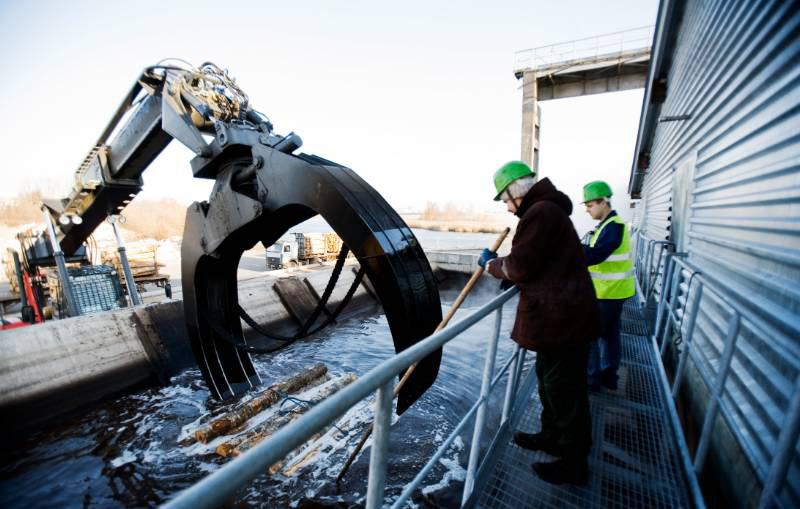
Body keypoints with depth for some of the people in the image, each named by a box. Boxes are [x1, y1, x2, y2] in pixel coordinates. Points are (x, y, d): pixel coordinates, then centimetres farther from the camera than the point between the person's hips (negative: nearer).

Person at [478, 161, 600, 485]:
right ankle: (551, 437, 44)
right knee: (550, 380, 24)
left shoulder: (541, 212, -18)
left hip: (561, 320, -11)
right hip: (561, 315, 11)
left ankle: (574, 464, 26)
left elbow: (520, 266, -20)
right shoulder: (549, 210, 16)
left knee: (564, 391, 6)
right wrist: (500, 266, 10)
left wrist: (491, 264, -2)